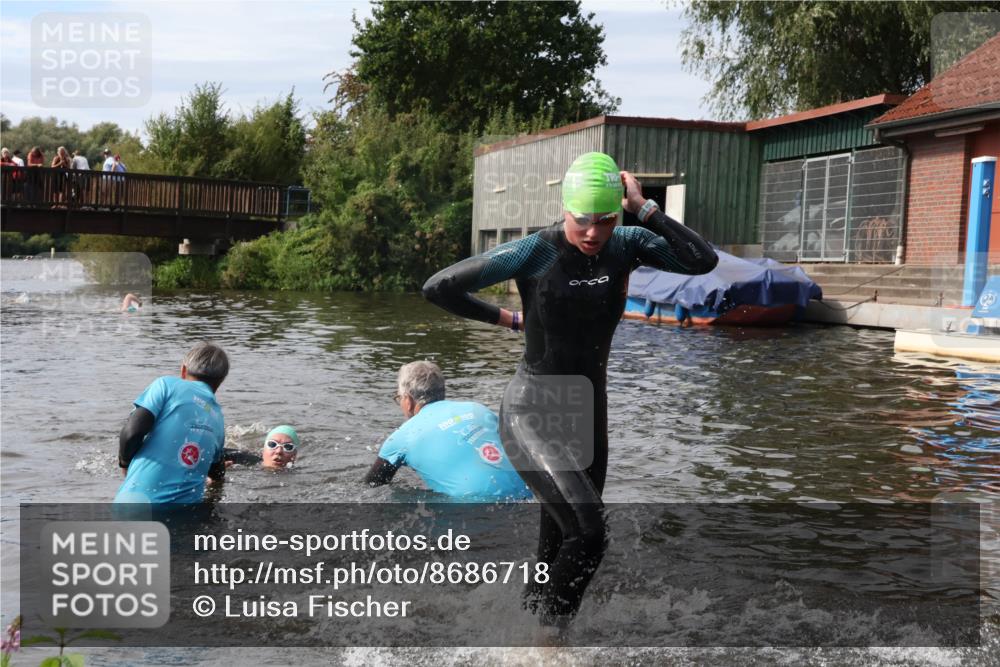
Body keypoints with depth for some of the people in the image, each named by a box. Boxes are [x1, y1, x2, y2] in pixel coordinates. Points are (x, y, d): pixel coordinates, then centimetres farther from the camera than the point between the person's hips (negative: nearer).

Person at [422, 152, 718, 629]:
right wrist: (507, 319, -4)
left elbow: (704, 261, -13)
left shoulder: (626, 246, -2)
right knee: (588, 533, -22)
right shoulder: (533, 253, -16)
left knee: (559, 545, 14)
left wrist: (645, 210, -14)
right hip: (531, 414, -5)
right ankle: (547, 626, -1)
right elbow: (438, 288, -14)